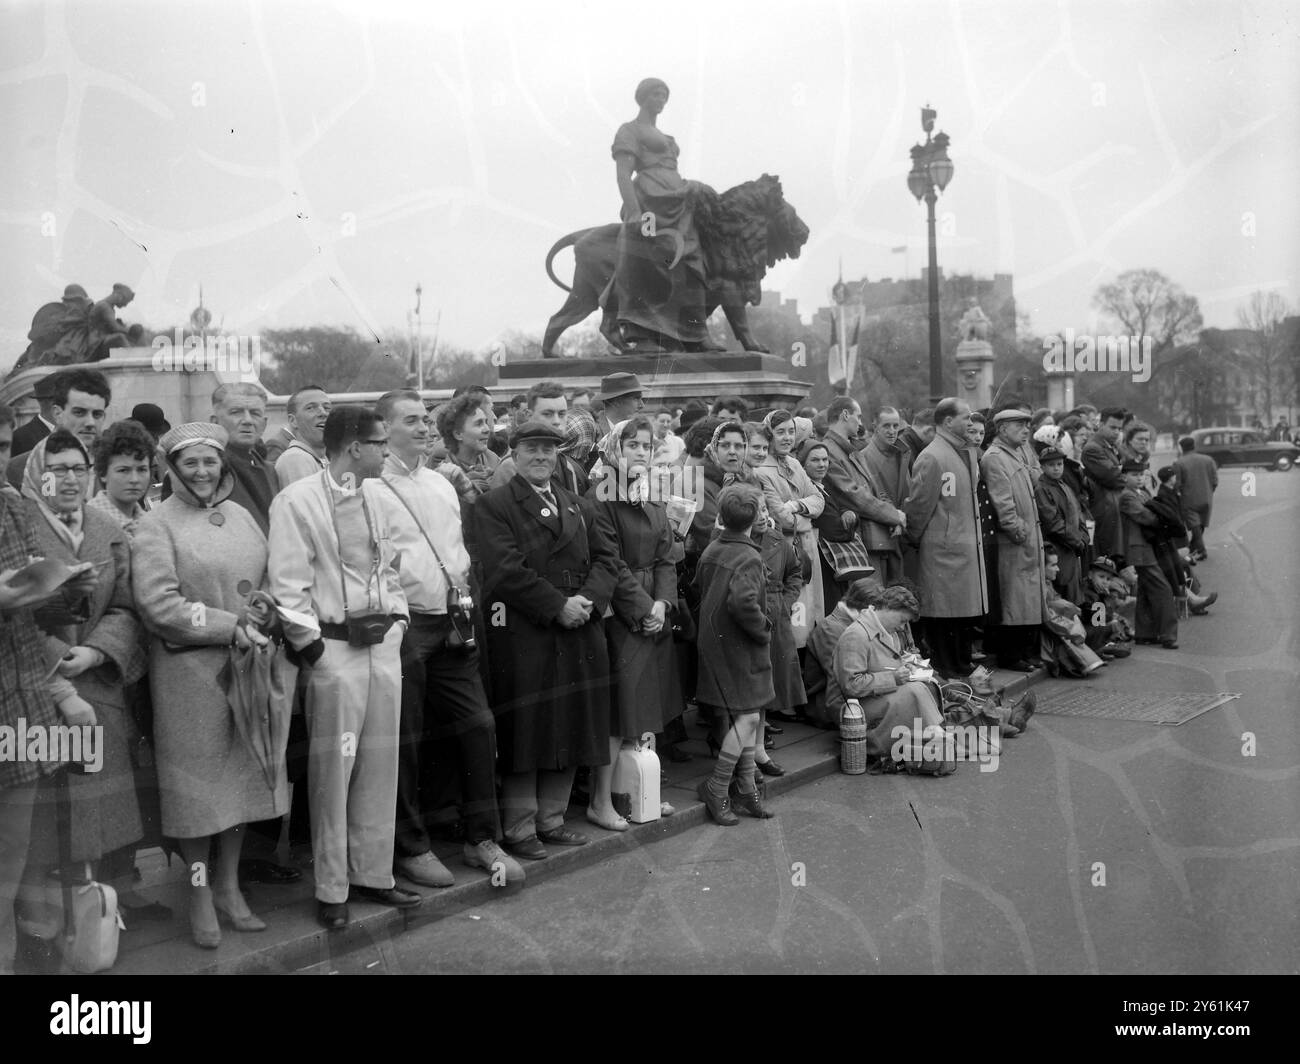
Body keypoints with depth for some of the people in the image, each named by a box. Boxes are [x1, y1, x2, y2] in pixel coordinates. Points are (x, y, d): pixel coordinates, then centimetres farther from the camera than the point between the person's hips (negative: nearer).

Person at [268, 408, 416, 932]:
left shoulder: (375, 495, 12)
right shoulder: (296, 501, -10)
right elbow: (288, 585, -12)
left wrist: (398, 618, 9)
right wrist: (313, 649, -13)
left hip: (384, 641, 7)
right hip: (335, 647, -6)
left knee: (380, 764, 11)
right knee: (334, 766, 1)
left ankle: (373, 873, 24)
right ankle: (331, 888, 14)